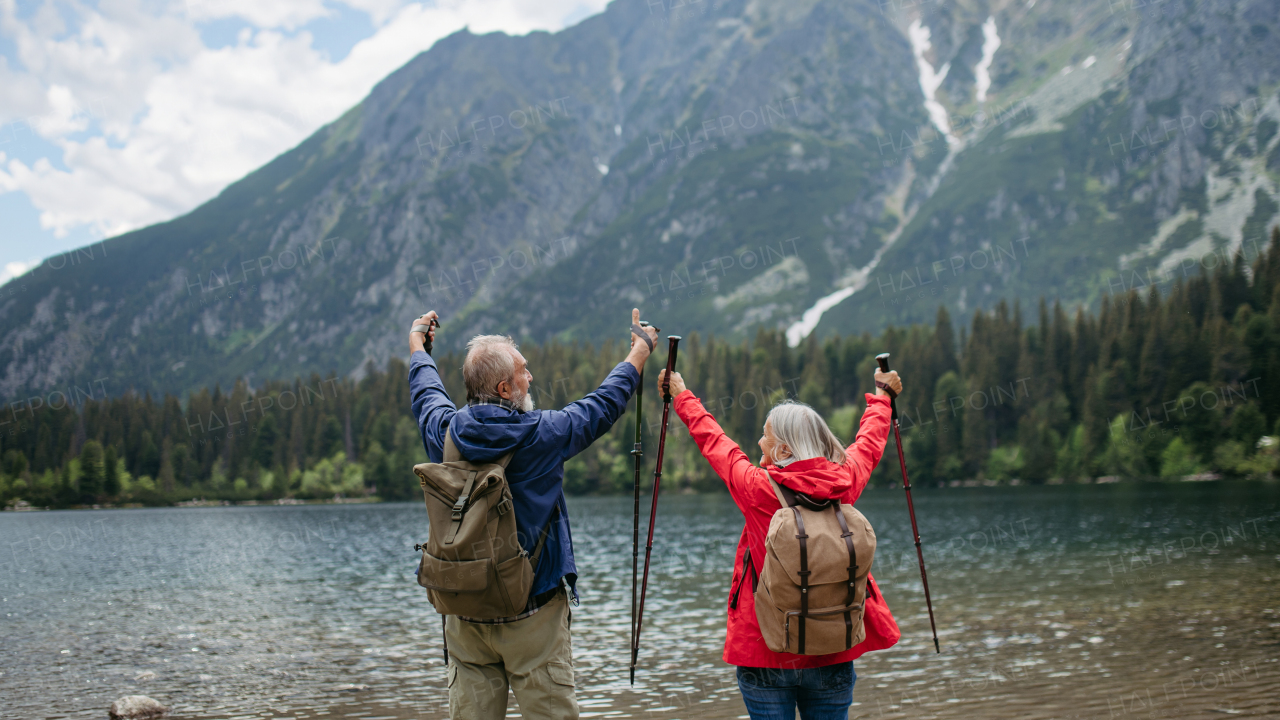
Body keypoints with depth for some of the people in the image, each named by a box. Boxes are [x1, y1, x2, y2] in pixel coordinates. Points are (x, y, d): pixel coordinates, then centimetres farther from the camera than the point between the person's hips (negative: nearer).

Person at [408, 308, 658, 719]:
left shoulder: (444, 432, -2)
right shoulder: (544, 434, -12)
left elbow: (425, 389, 21)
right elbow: (605, 403, 3)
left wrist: (418, 344, 42)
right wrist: (642, 347, 19)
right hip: (533, 616, -4)